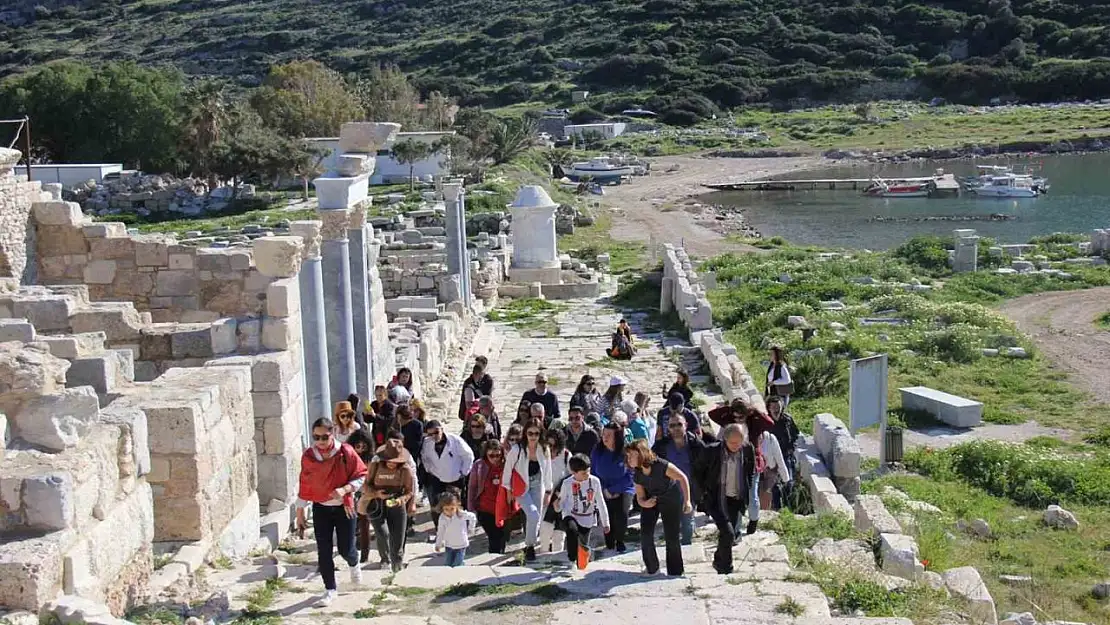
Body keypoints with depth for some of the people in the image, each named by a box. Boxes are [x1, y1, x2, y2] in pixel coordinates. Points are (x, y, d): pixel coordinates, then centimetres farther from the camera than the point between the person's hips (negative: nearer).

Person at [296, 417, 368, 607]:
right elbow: (304, 486, 3)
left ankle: (354, 565, 39)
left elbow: (361, 476, -7)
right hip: (320, 509, 2)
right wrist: (300, 512, 8)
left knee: (346, 549, 2)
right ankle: (330, 590, 17)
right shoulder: (308, 456, -6)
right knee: (324, 551, 2)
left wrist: (344, 489, -24)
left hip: (344, 507, -2)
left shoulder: (346, 452, -15)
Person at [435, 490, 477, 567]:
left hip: (461, 545, -3)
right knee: (449, 565, 10)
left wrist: (470, 529, 2)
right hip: (449, 546, 3)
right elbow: (440, 532, 1)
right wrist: (438, 544, 7)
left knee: (457, 566, -9)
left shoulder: (461, 514, -20)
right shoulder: (442, 517, -12)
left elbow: (472, 517, -3)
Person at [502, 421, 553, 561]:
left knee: (536, 519, 7)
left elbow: (547, 470, 5)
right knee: (533, 515, -19)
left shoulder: (544, 449, -8)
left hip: (537, 487, 4)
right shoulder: (517, 449, -19)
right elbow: (507, 469, -6)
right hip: (521, 488, -4)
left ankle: (530, 545, 27)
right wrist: (508, 489, 1)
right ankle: (530, 546, 1)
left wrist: (548, 491, 11)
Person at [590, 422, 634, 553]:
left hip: (623, 490, -2)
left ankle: (619, 541, 5)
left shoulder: (625, 452, -10)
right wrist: (604, 490, -7)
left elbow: (630, 475, -8)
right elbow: (593, 473, 4)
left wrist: (613, 490, -11)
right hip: (604, 492, 2)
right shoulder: (597, 452, -1)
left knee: (621, 514, -22)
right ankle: (609, 544, 12)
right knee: (607, 518, -12)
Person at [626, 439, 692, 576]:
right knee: (645, 534, -9)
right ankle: (652, 569, 10)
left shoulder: (661, 465, -30)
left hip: (671, 499, -4)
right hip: (650, 501, 4)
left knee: (672, 537, -3)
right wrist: (644, 503, -28)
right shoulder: (637, 475, -12)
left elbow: (682, 478, -22)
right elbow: (640, 497, -4)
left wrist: (687, 501, -26)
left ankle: (675, 573, 13)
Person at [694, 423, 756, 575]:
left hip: (737, 500, 4)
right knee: (728, 533, -16)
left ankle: (719, 561, 34)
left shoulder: (748, 449, -6)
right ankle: (725, 568, 1)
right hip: (716, 500, -4)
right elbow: (697, 470, 1)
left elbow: (751, 472, 12)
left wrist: (747, 491, 7)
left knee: (732, 535, 9)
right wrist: (705, 491, 0)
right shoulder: (712, 450, -15)